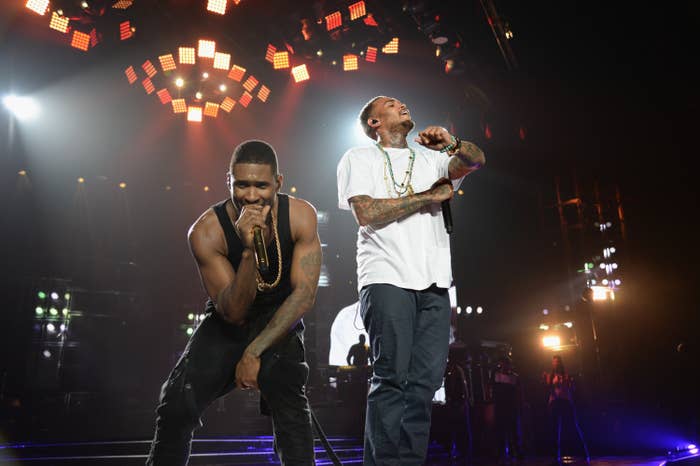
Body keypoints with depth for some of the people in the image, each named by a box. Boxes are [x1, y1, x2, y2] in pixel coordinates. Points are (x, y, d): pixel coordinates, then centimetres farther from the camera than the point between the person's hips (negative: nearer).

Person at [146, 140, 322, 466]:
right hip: (227, 320, 1)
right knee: (177, 405, -11)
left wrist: (254, 353, -24)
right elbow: (233, 312, -23)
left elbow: (304, 293, -20)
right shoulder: (205, 232, -23)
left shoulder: (301, 216, -21)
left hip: (279, 316, 0)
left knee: (284, 383, -29)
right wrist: (248, 251, -40)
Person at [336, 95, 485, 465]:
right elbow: (366, 213, -6)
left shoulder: (431, 157, 23)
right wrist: (430, 195, -3)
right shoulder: (359, 159, 10)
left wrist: (453, 144, -15)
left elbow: (476, 160, 6)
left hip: (434, 282, 4)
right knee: (393, 377, -8)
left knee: (426, 379, 0)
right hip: (386, 279, -4)